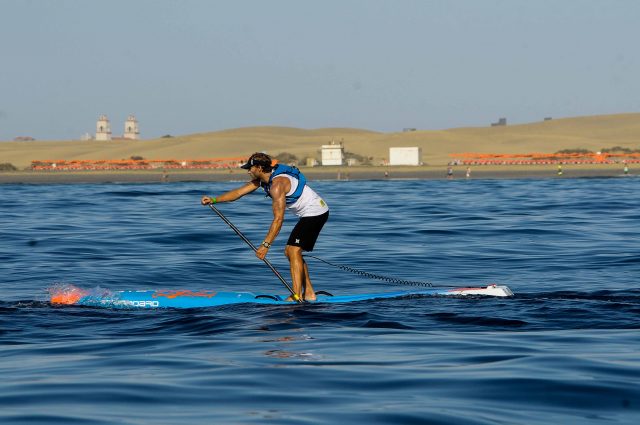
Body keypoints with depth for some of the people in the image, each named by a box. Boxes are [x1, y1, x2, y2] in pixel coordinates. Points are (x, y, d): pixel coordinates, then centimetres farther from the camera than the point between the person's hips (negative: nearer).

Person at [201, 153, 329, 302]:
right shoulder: (262, 178, 4)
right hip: (310, 214, 11)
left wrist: (265, 245, -31)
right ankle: (309, 293, 11)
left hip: (315, 213, -11)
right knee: (291, 252, 12)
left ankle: (297, 296, -20)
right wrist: (214, 200, 0)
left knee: (293, 251, -16)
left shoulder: (277, 184, -26)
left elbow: (278, 219, -30)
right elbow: (239, 192, 8)